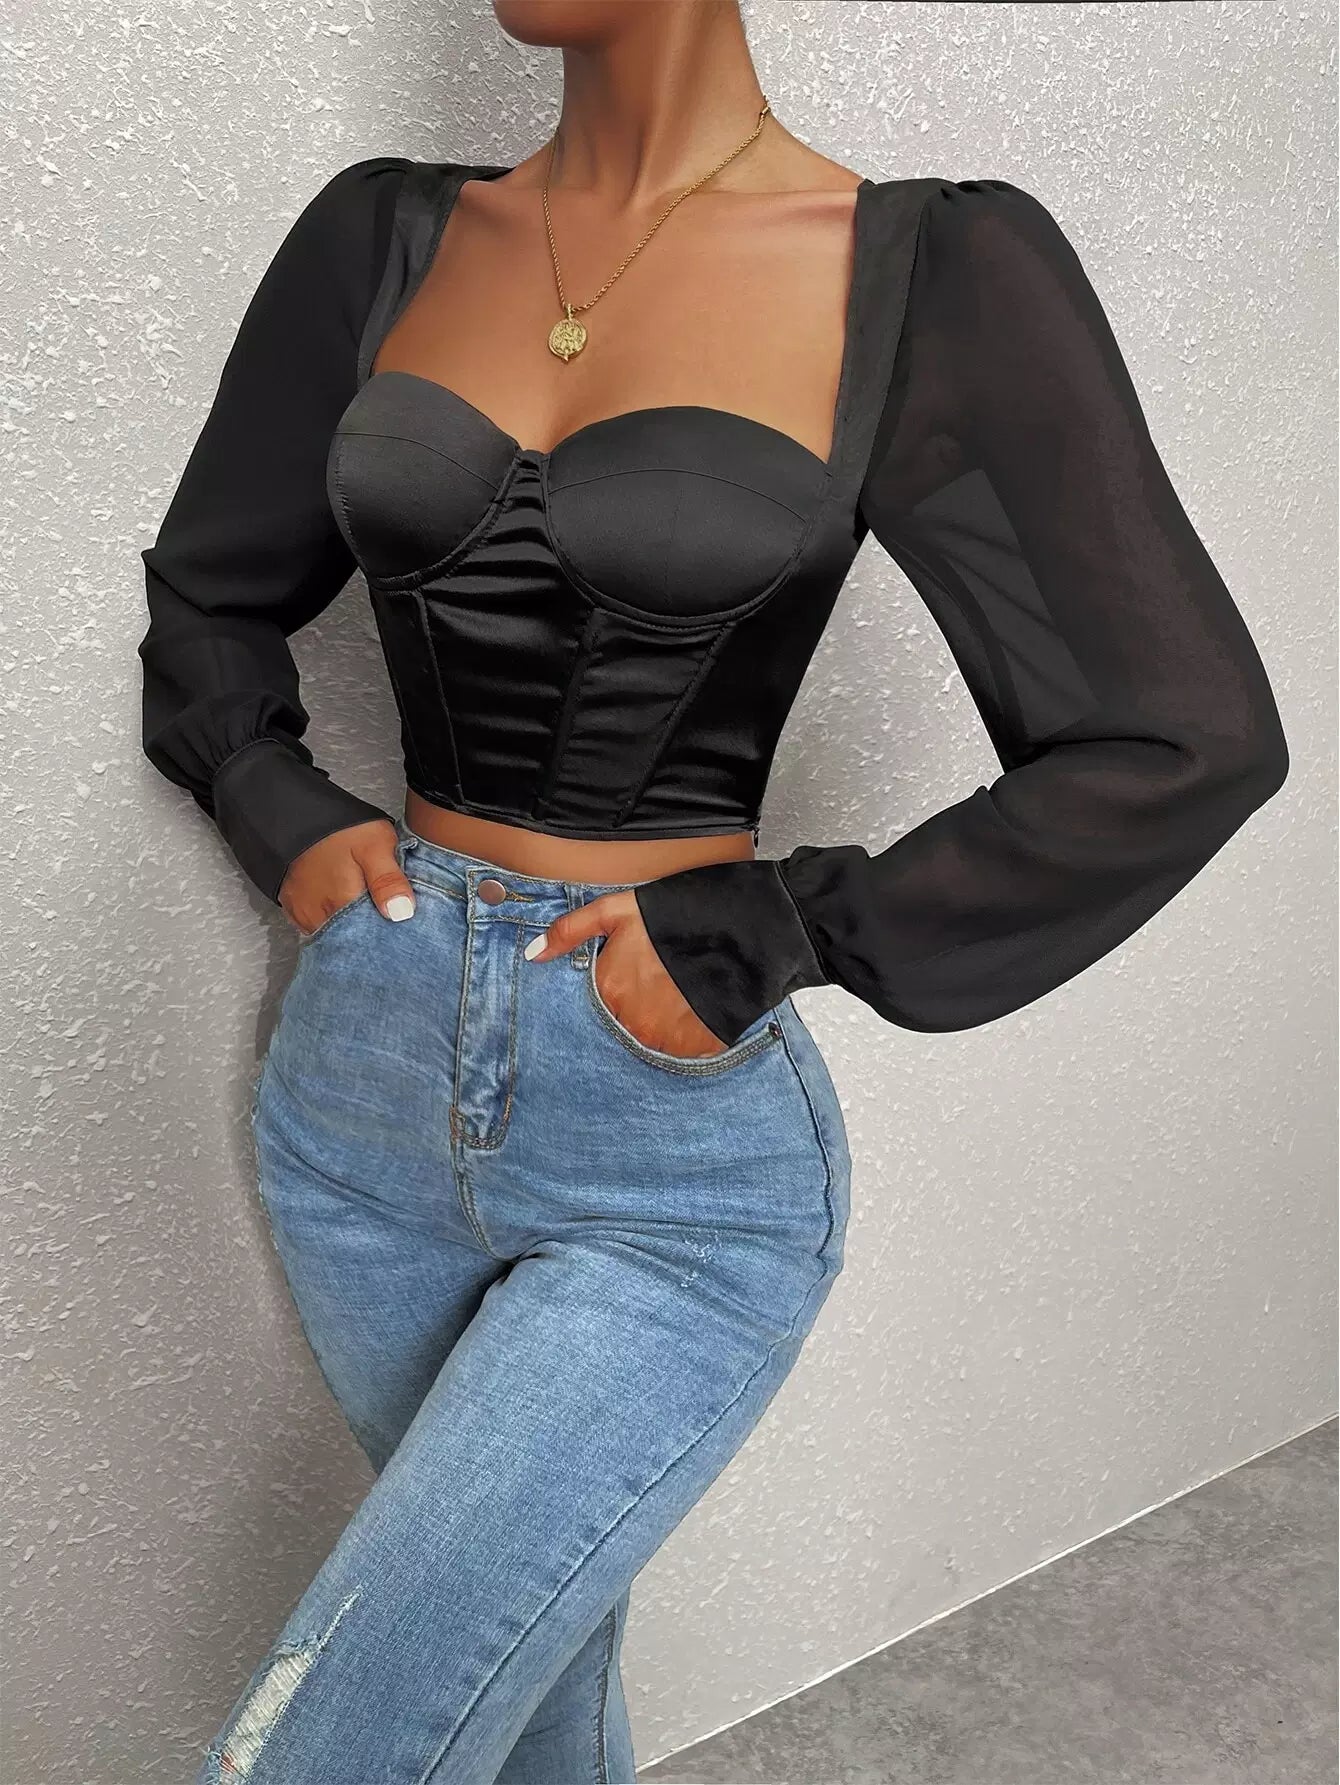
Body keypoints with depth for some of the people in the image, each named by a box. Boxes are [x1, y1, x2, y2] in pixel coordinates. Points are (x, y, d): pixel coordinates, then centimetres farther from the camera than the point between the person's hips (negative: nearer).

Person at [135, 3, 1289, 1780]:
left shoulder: (936, 274, -9)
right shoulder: (386, 235, 4)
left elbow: (1182, 742, -10)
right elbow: (210, 588, 18)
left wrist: (766, 939, -12)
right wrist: (284, 817, 0)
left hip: (675, 1161, -4)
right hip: (362, 1083, 5)